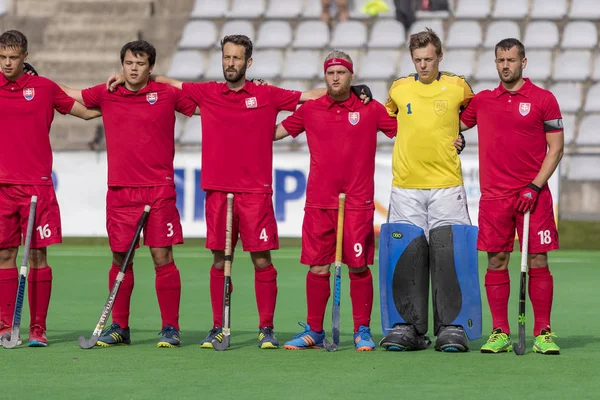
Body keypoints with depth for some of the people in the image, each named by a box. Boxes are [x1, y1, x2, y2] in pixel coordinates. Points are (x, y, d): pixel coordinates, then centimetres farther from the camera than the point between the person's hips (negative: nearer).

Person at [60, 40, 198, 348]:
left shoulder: (167, 94, 2)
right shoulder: (105, 95, 8)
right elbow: (67, 94, 22)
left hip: (159, 190, -2)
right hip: (120, 192, 3)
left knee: (162, 258, -4)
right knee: (120, 259, 6)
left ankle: (170, 328, 2)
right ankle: (119, 328, 15)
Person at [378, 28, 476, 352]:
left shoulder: (457, 87, 4)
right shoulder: (399, 89, 8)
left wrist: (456, 135, 13)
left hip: (447, 186, -2)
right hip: (405, 188, 2)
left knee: (447, 256, -7)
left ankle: (450, 327, -3)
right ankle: (409, 327, 3)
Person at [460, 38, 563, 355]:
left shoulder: (543, 99, 1)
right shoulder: (482, 101, 10)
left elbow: (555, 148, 0)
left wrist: (535, 187, -9)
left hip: (532, 194, -3)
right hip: (494, 195, 3)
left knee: (537, 262, -3)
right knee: (496, 263, 2)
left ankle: (543, 334, 0)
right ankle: (499, 334, 7)